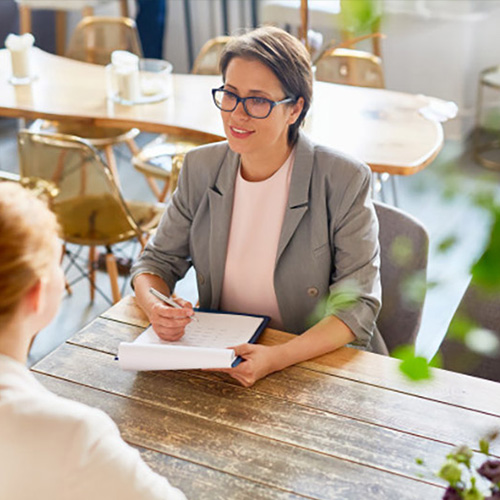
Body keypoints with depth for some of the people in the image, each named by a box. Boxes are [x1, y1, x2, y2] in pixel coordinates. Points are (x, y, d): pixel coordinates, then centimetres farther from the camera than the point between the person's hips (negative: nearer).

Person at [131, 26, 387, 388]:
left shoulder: (345, 181, -12)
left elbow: (358, 304, -13)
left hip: (320, 362, -3)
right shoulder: (201, 168, 2)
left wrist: (278, 358, -29)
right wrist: (155, 307, -15)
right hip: (218, 360, 3)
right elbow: (159, 260, 9)